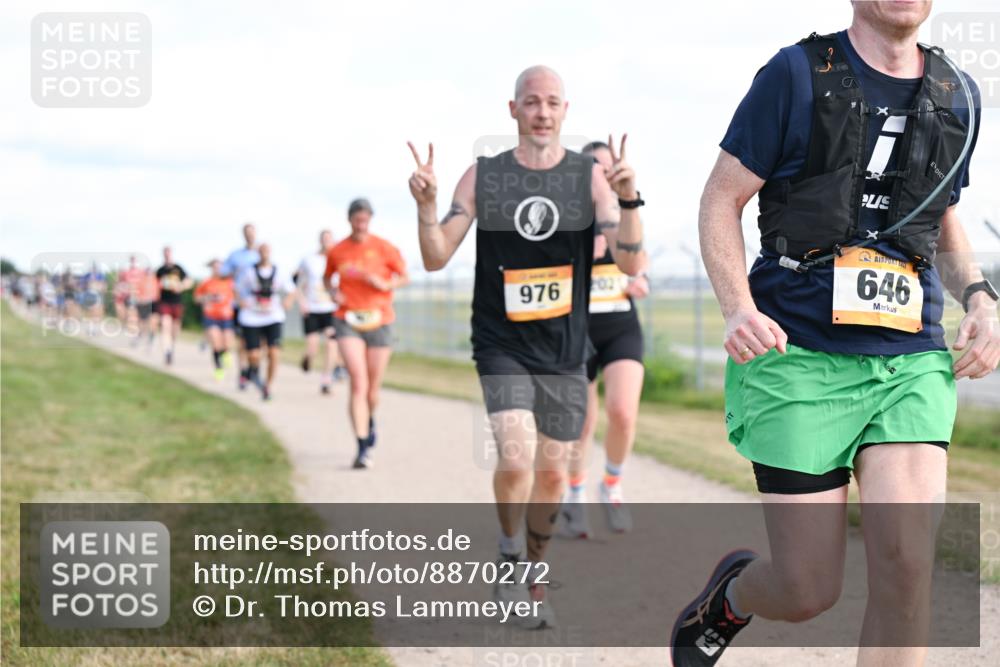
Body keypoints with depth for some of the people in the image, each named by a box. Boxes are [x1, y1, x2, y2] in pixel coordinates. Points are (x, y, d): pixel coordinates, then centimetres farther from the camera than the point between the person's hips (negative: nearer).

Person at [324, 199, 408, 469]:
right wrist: (333, 292, 0)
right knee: (358, 383, -16)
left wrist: (385, 285, -13)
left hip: (378, 321, 1)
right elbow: (327, 277, 21)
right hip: (347, 322, 0)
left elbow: (404, 277, 6)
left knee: (373, 388, 7)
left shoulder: (383, 248, -1)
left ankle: (371, 421, 43)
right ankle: (363, 447, -16)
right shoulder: (337, 251, 4)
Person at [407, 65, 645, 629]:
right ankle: (510, 558, 9)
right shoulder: (482, 177, -1)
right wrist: (426, 206, -21)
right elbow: (437, 258, -2)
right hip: (503, 347, -2)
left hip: (566, 351, 2)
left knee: (552, 474, 9)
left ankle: (535, 577, 32)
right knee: (516, 461, -19)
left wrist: (628, 200, -26)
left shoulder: (591, 177, -2)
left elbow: (631, 263, -9)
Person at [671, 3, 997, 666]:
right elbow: (720, 201, 1)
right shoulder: (799, 75, -2)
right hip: (800, 359, -3)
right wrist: (739, 308, -16)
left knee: (907, 568, -14)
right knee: (809, 591, -2)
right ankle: (731, 593, 35)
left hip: (910, 362, 3)